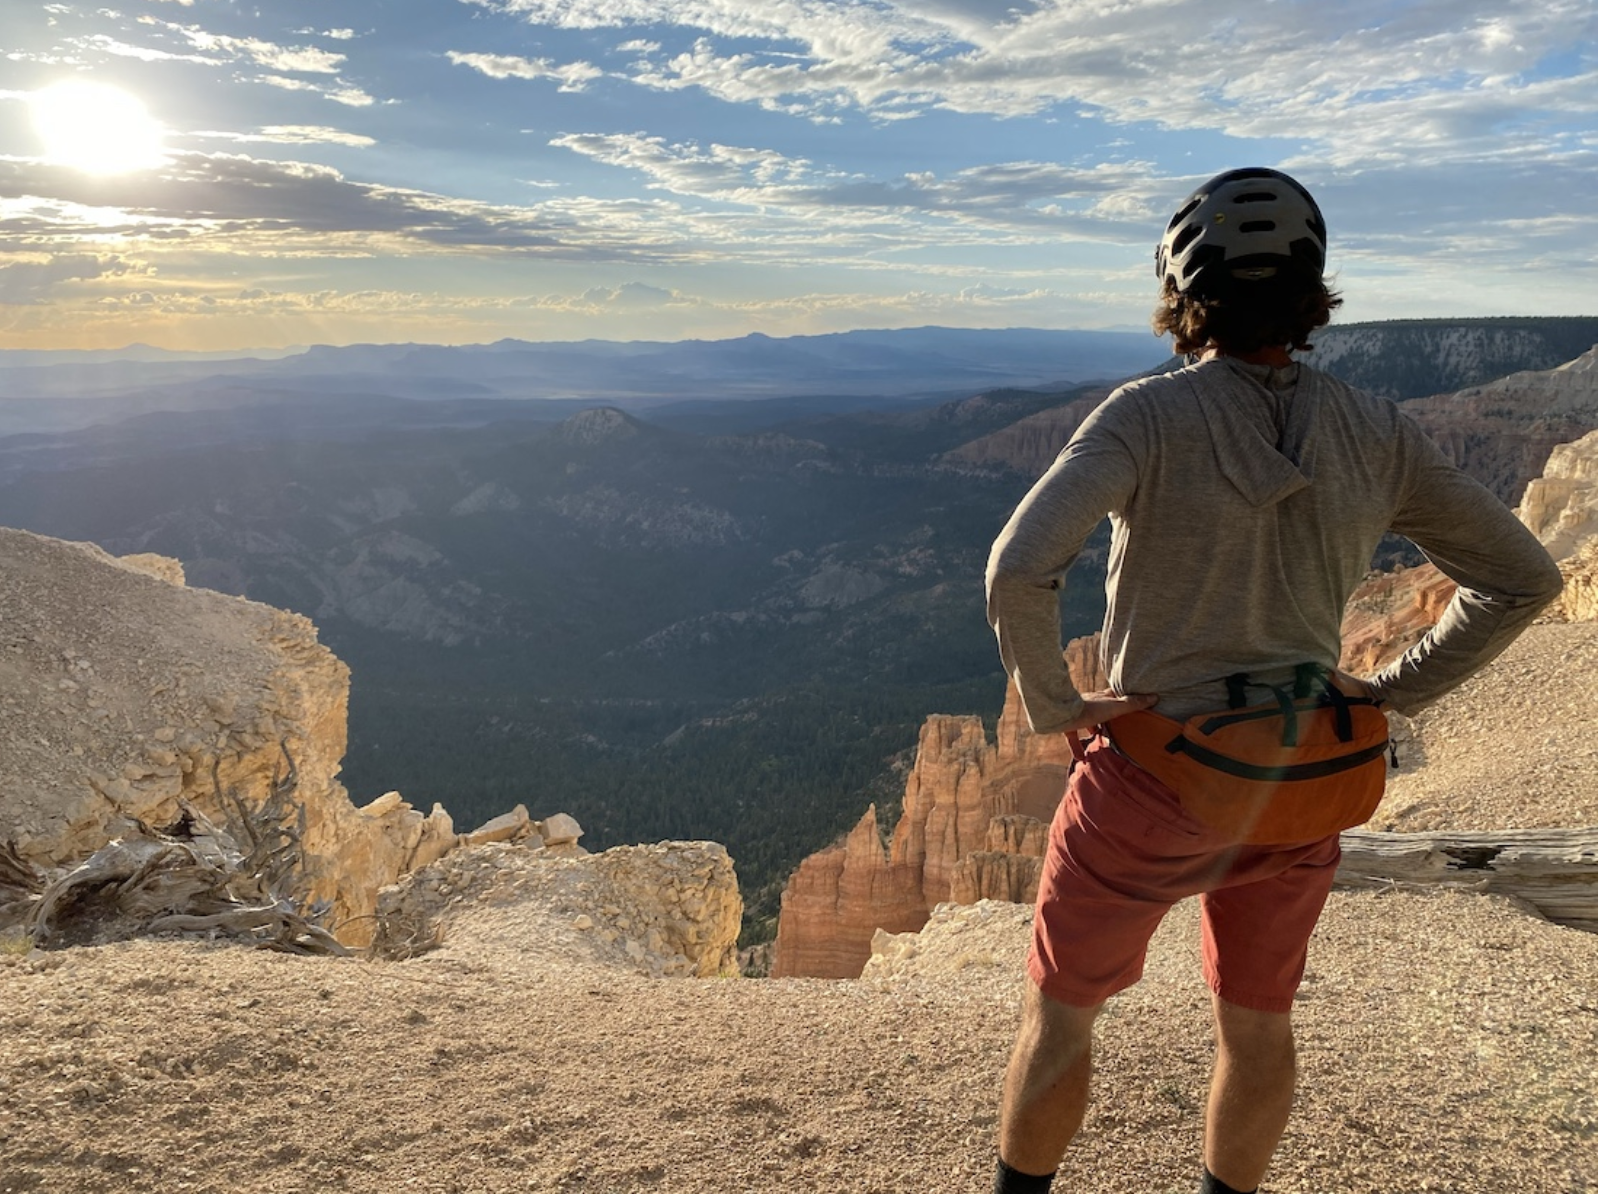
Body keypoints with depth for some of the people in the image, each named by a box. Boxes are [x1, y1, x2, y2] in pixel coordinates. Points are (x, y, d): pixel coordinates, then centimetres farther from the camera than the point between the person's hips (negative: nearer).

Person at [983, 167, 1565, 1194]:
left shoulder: (1150, 417, -19)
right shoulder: (1376, 436, -4)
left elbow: (1020, 570, -33)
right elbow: (1524, 576, 3)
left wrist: (1053, 704, -16)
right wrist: (1396, 693, 5)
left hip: (1155, 785, -4)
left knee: (1060, 1009, 19)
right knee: (1258, 1021, 26)